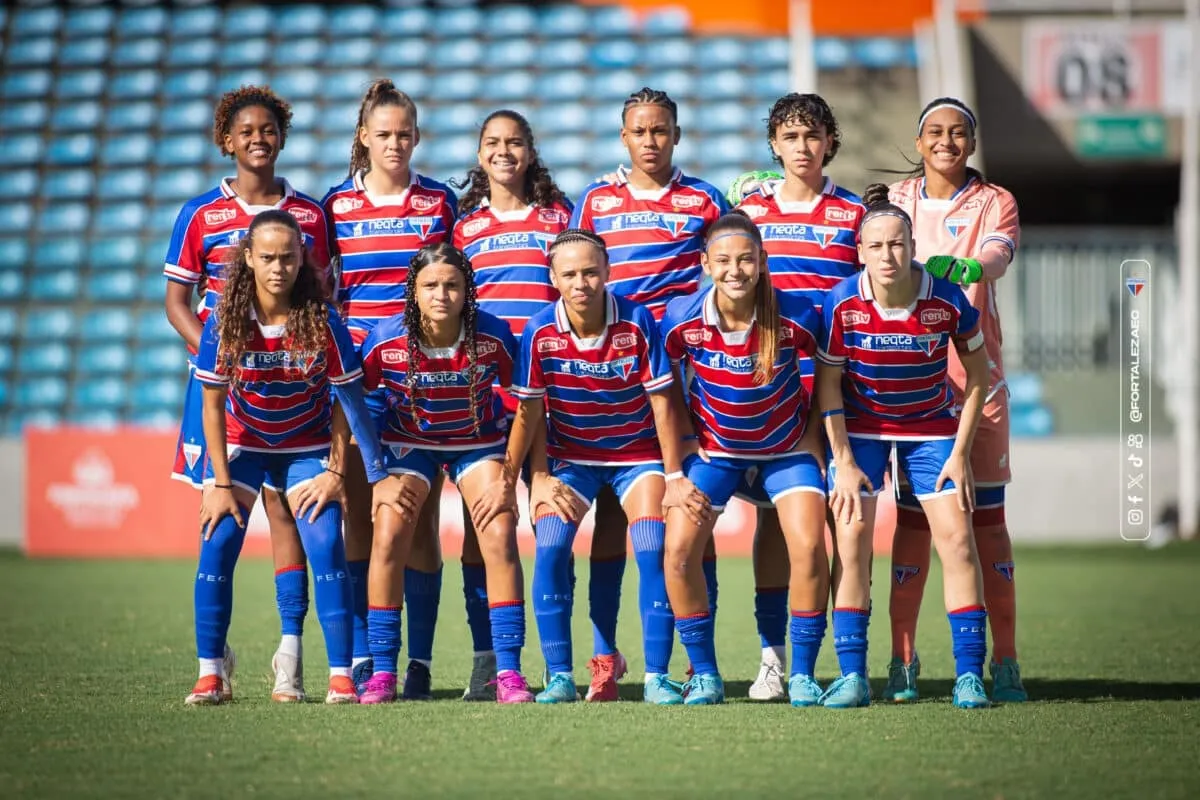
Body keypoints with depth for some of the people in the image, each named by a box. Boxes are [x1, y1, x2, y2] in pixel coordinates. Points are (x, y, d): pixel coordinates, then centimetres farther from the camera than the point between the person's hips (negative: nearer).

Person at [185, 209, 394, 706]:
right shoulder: (224, 322, -18)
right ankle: (209, 674, -3)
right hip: (240, 445, 1)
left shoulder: (323, 321, -20)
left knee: (326, 547, -15)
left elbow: (343, 402, -10)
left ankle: (341, 676, -9)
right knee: (218, 544, -13)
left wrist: (336, 472, -11)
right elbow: (213, 405, -11)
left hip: (307, 447, -1)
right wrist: (221, 483, -13)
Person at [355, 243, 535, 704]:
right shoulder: (386, 341, -24)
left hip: (478, 441, 0)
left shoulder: (494, 337, -24)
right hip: (408, 440, 0)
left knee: (500, 538, -15)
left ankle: (508, 672, -9)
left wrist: (508, 479, -10)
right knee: (388, 538, -15)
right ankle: (382, 672, -5)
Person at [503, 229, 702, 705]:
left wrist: (674, 477, -11)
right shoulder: (540, 332, -15)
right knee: (550, 550, -18)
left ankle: (657, 677, -9)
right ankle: (559, 677, -10)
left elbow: (661, 402, -12)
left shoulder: (637, 322, -18)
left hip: (638, 451, -1)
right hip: (568, 454, 1)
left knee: (653, 553, -17)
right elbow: (530, 411, -5)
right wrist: (539, 477, -10)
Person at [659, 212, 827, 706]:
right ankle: (705, 676, 5)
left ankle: (803, 674, -1)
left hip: (787, 448, -1)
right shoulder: (681, 320, -20)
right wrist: (680, 454, 1)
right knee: (679, 552, -11)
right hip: (714, 449, 1)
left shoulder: (797, 318, -22)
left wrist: (816, 452, -7)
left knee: (809, 548, -17)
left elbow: (816, 391, -8)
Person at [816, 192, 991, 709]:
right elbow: (827, 382, -10)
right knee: (851, 538, -10)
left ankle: (969, 674, -2)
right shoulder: (842, 303, -21)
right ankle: (852, 675, -4)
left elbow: (977, 374, -7)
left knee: (956, 536, -8)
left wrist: (960, 453, -9)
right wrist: (844, 463, -12)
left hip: (931, 426, 0)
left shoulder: (948, 301, -21)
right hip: (860, 426, 0)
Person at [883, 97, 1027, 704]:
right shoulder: (895, 200, 11)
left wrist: (971, 267, -38)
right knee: (912, 516, -1)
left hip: (977, 377, -1)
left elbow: (998, 255, -16)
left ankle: (1005, 663, 3)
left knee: (986, 517, -1)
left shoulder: (995, 202, 4)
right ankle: (902, 662, 2)